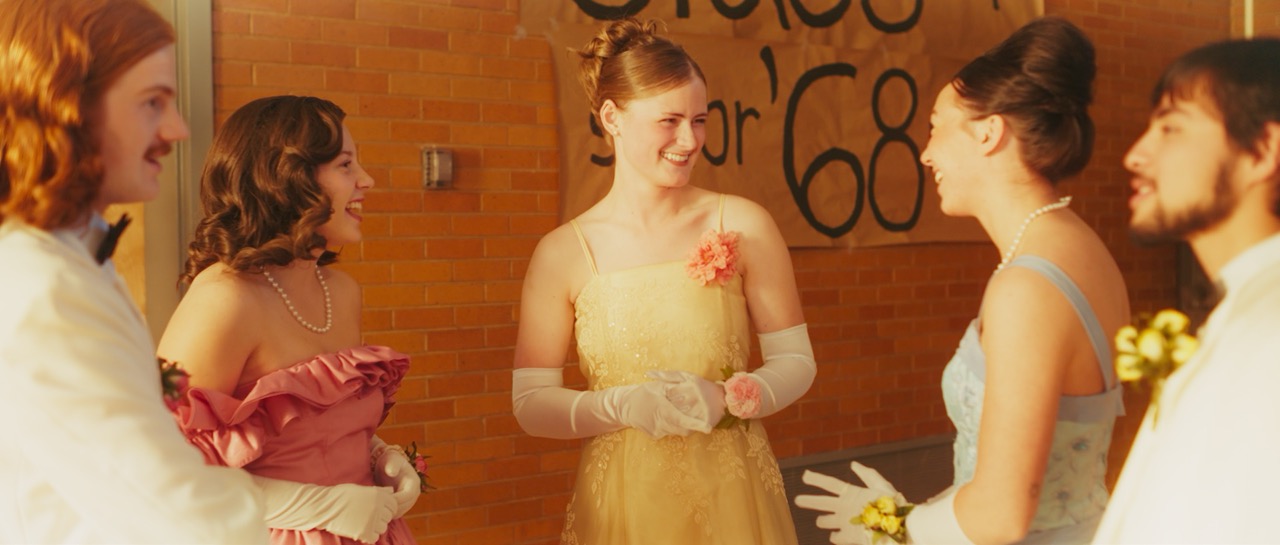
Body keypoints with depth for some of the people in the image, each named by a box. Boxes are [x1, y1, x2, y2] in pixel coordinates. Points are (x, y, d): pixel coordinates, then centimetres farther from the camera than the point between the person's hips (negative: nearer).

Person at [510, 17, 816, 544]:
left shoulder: (742, 225, -6)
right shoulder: (562, 253, -6)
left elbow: (796, 361, -1)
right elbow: (531, 404, -5)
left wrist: (726, 399, -18)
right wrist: (622, 406, -21)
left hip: (731, 498, 1)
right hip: (621, 502, 0)